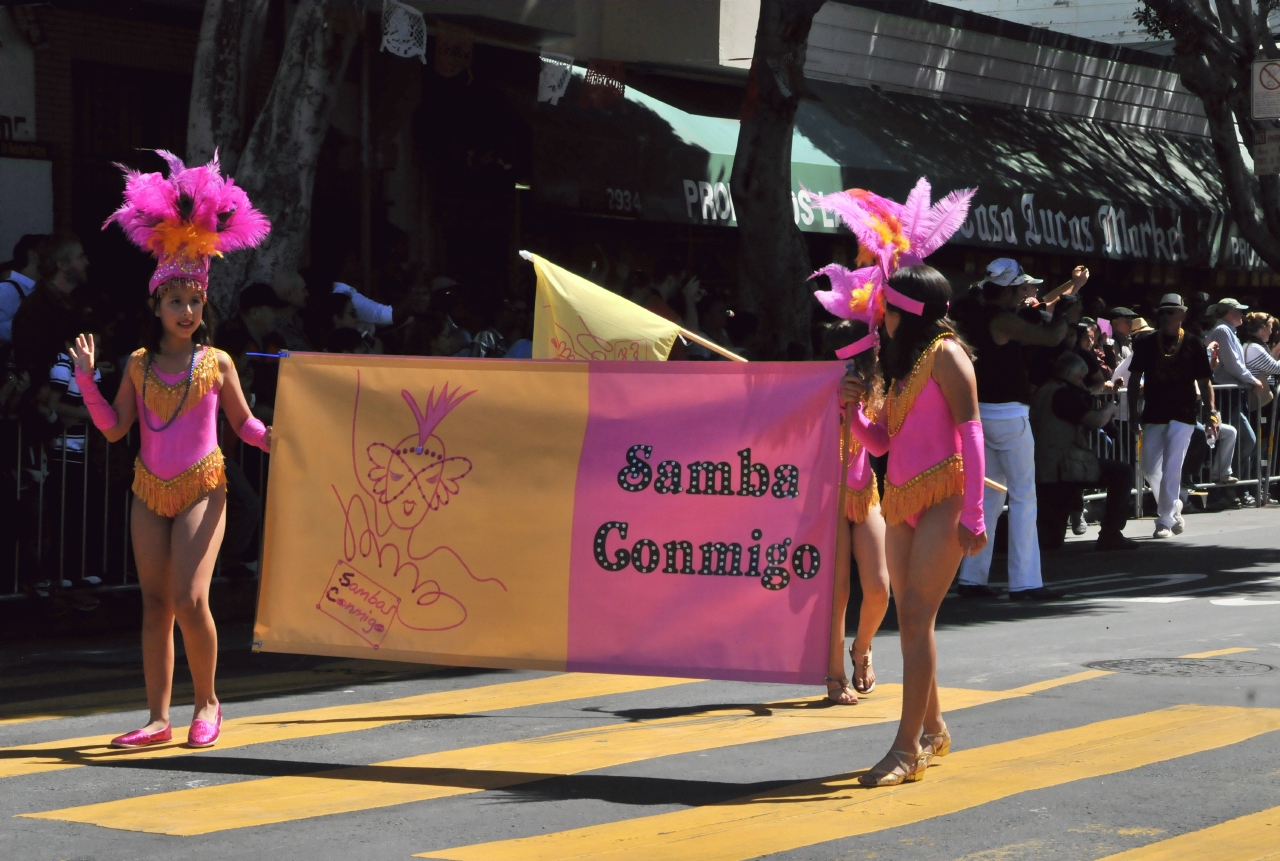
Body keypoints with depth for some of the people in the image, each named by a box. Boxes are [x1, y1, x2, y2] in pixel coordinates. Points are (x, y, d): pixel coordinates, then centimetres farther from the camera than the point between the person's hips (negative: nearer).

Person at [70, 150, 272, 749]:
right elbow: (113, 428, 3)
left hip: (201, 489, -3)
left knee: (189, 599, -14)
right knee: (155, 604, 4)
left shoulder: (217, 363, -1)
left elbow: (243, 424, 7)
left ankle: (206, 702, 6)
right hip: (150, 491, 3)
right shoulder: (140, 364, 5)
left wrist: (275, 440, -13)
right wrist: (86, 376, -5)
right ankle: (158, 718, 9)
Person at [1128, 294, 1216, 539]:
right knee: (1150, 468, 4)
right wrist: (1133, 415, 1)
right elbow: (1134, 380, 7)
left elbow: (1204, 382, 2)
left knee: (1171, 468, -8)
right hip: (1153, 415, 3)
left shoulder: (1194, 344, 0)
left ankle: (1165, 521, -2)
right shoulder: (1145, 343, 4)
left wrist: (1212, 412, -7)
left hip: (1182, 417, -3)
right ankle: (1174, 508, 25)